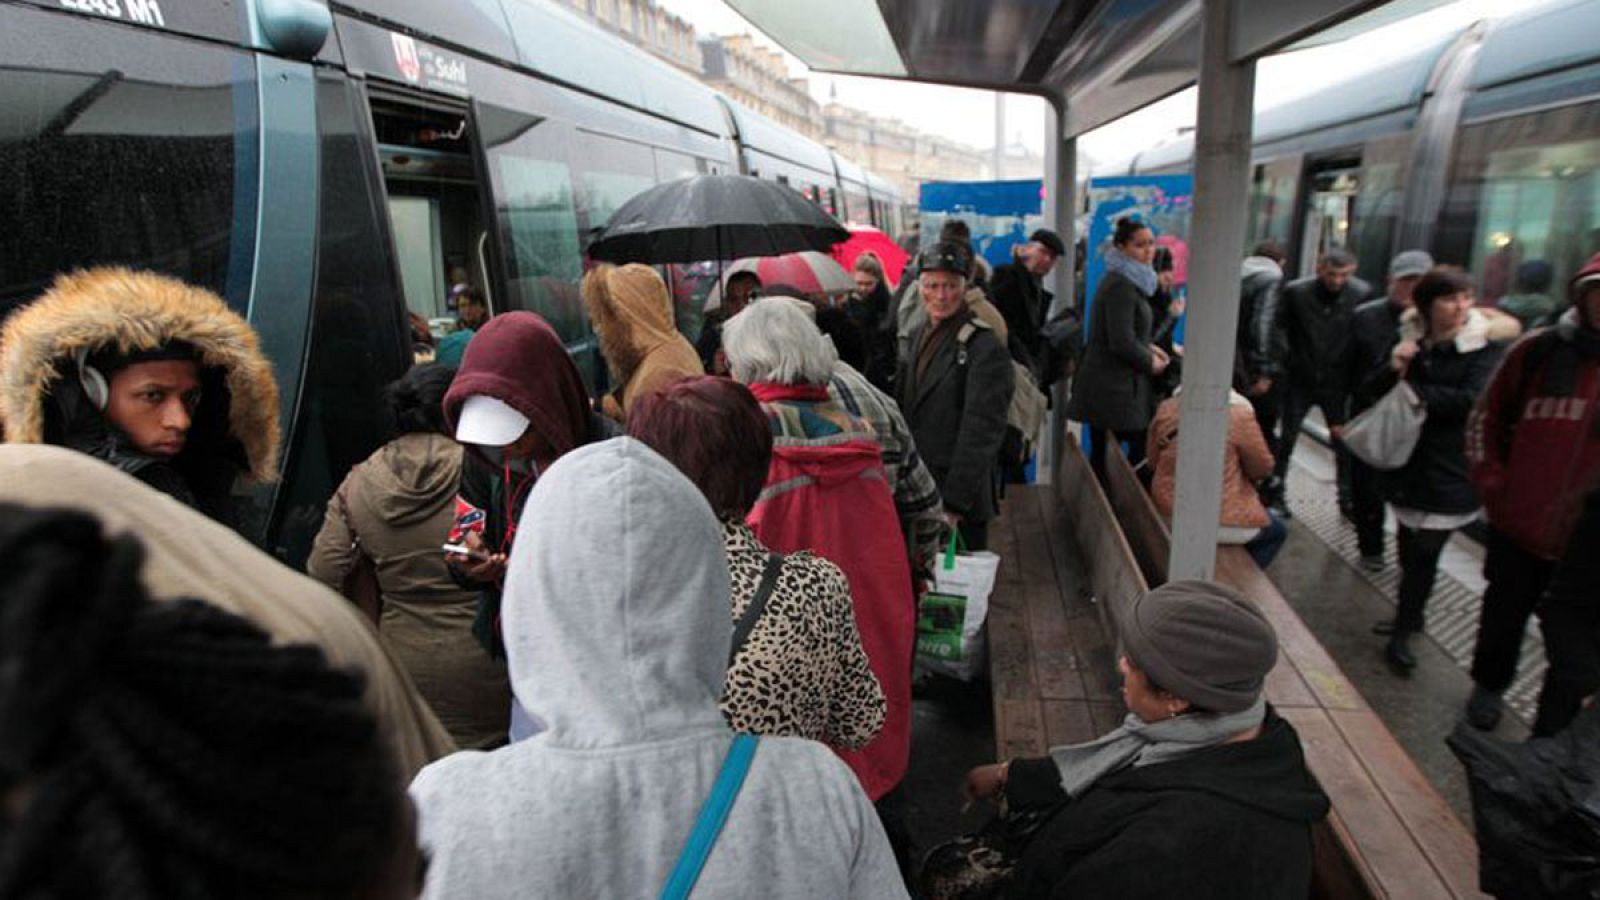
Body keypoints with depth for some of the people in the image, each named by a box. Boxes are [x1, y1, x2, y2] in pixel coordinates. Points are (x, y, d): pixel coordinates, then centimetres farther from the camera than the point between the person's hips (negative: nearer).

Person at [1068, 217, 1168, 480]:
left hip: (1111, 385, 10)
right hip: (1114, 388, -10)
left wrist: (1148, 348, 12)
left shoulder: (1128, 281, 17)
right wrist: (1150, 362, -5)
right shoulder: (1120, 286, -15)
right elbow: (1122, 343, -21)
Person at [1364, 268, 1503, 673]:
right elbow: (1371, 390, 2)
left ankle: (1402, 635, 8)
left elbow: (1473, 400, -20)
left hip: (1449, 469, -4)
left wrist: (1415, 391, -12)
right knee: (1408, 544, 15)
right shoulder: (1410, 342, 5)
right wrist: (1394, 369, -18)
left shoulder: (1482, 349, -7)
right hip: (1406, 460, 4)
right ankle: (1409, 616, 33)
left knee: (1424, 552, -2)